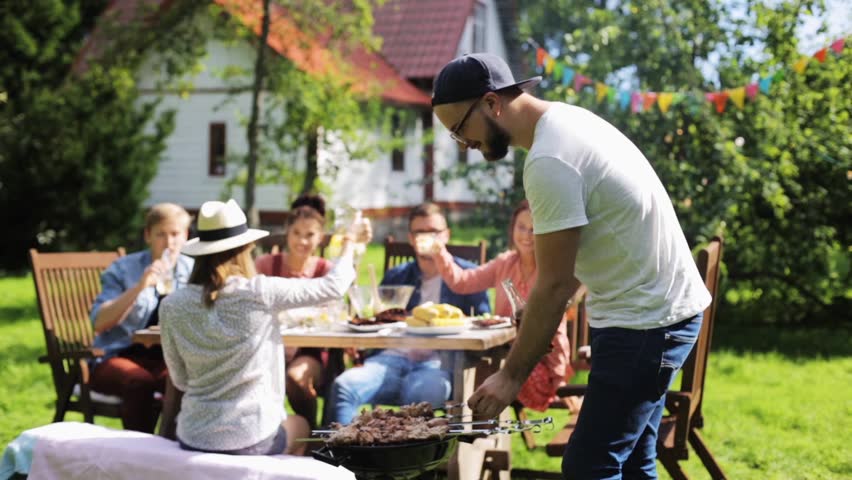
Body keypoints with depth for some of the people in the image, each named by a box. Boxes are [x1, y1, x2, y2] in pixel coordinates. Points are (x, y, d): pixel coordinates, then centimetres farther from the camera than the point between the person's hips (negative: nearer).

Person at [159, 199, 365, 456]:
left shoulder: (172, 306, -5)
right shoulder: (260, 293, -13)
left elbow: (180, 380, 3)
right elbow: (334, 287, -3)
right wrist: (348, 250, 17)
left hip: (193, 438, 3)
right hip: (250, 438, -3)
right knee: (300, 426, 33)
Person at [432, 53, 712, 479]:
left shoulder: (549, 162, -22)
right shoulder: (567, 120, 9)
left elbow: (555, 285, -19)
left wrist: (511, 375, -12)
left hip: (648, 320, -11)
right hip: (660, 307, 11)